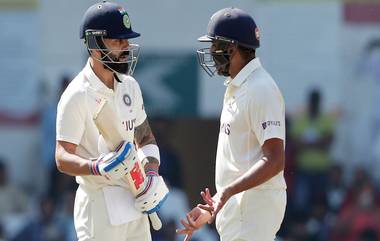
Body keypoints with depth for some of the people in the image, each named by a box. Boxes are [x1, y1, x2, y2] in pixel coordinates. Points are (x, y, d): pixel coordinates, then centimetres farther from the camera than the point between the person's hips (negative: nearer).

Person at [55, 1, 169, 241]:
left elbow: (145, 136, 21)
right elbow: (63, 158, -17)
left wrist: (152, 172, 2)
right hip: (99, 205, -8)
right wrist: (97, 167, -36)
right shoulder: (77, 96, -15)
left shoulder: (130, 86, 10)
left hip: (134, 200, 8)